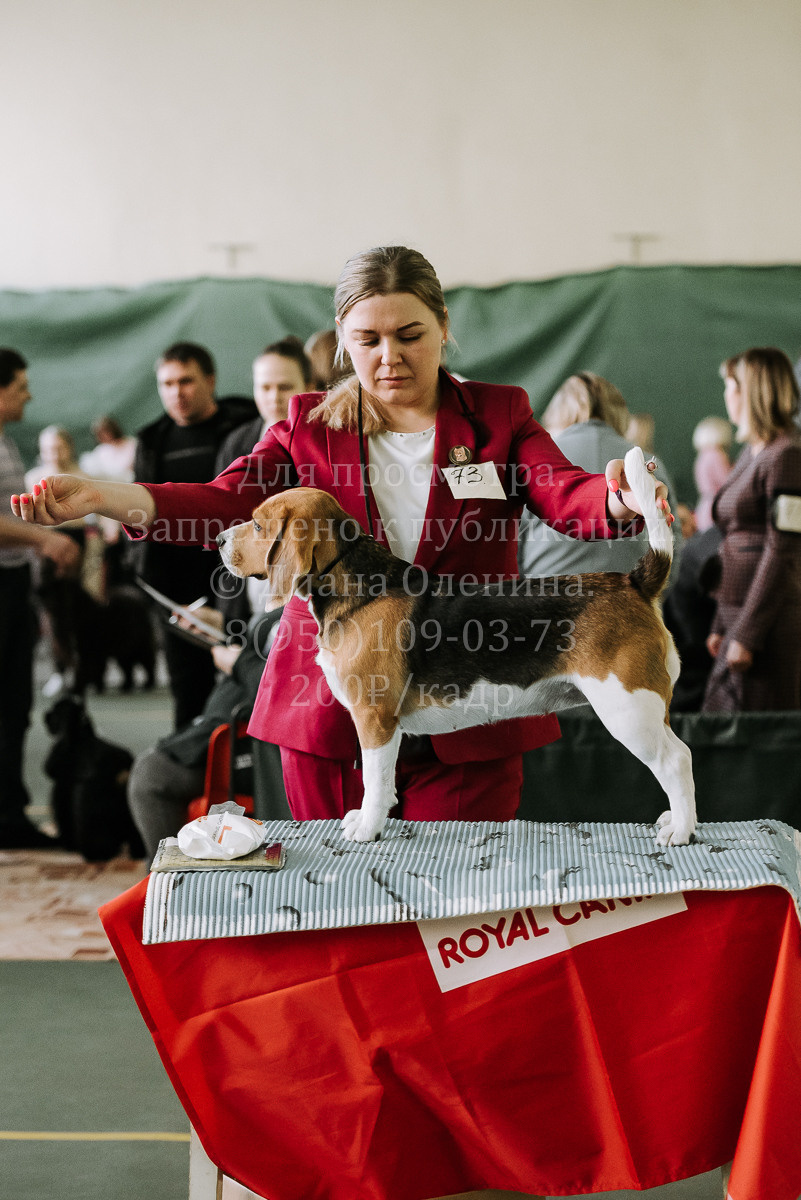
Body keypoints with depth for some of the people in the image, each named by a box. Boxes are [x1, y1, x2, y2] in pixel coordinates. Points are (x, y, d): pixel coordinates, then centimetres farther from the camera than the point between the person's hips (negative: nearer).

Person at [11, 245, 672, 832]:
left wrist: (618, 501, -38)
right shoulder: (309, 425, 7)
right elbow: (228, 503, -9)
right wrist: (108, 497, -29)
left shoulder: (500, 415, 5)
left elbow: (565, 493, -12)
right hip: (330, 717, 1)